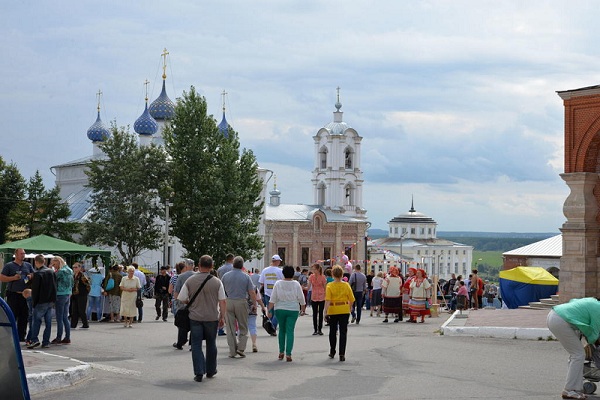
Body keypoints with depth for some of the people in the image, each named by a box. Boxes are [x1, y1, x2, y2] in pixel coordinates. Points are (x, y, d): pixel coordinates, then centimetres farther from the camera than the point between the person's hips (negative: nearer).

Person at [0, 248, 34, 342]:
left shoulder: (28, 265, 14)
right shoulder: (9, 266, 2)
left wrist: (30, 277, -3)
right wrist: (14, 278, -14)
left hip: (25, 294, 4)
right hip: (13, 294, -4)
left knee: (24, 316, 6)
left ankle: (21, 336, 13)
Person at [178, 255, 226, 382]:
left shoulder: (190, 281, -6)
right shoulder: (217, 282, -7)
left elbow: (182, 299, -1)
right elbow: (223, 301, -6)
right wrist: (222, 317, 4)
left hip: (195, 317, -1)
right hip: (212, 318, 1)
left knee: (196, 345, 5)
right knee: (211, 344, 17)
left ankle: (199, 373, -3)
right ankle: (210, 370, 27)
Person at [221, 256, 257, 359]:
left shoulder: (226, 276, 3)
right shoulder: (246, 276, -2)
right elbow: (252, 293, -4)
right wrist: (255, 304, 8)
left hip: (228, 303, 1)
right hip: (241, 303, -1)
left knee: (230, 328, 6)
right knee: (243, 328, 11)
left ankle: (232, 351, 7)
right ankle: (241, 348, -1)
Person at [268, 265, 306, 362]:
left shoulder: (278, 284, -4)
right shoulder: (296, 284, -4)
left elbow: (273, 298, -4)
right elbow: (301, 298, 0)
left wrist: (270, 310, 0)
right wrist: (302, 309, 13)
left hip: (280, 310, 1)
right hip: (293, 310, -1)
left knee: (282, 330, 16)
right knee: (290, 331, -1)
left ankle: (281, 352, 19)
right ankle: (288, 354, -6)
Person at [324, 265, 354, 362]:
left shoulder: (329, 286, -9)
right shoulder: (346, 285, -4)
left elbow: (327, 300, -17)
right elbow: (351, 299, -1)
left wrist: (326, 311, -14)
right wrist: (349, 307, 15)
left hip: (333, 311, 0)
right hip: (344, 310, 0)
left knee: (332, 332, 16)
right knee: (343, 332, 2)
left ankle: (332, 352, 28)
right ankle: (342, 354, -4)